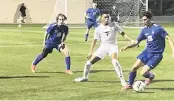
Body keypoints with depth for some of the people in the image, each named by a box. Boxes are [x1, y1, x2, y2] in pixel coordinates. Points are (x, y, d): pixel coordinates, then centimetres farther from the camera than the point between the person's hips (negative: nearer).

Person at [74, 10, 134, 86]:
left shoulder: (113, 25, -3)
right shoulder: (98, 29, 2)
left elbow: (122, 33, 0)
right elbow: (95, 40, 8)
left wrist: (131, 40, -12)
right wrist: (91, 52, 5)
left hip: (112, 46, -3)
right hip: (103, 46, 3)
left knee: (114, 61, -33)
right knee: (89, 62, 1)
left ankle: (122, 80, -26)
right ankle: (85, 77, 28)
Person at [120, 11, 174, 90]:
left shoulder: (158, 28, -16)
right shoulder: (144, 30, 4)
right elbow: (136, 42, 9)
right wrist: (127, 47, -8)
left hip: (156, 55, -6)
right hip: (147, 52, 6)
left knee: (143, 73, -12)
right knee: (134, 67, -1)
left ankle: (150, 76, 23)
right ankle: (130, 85, 18)